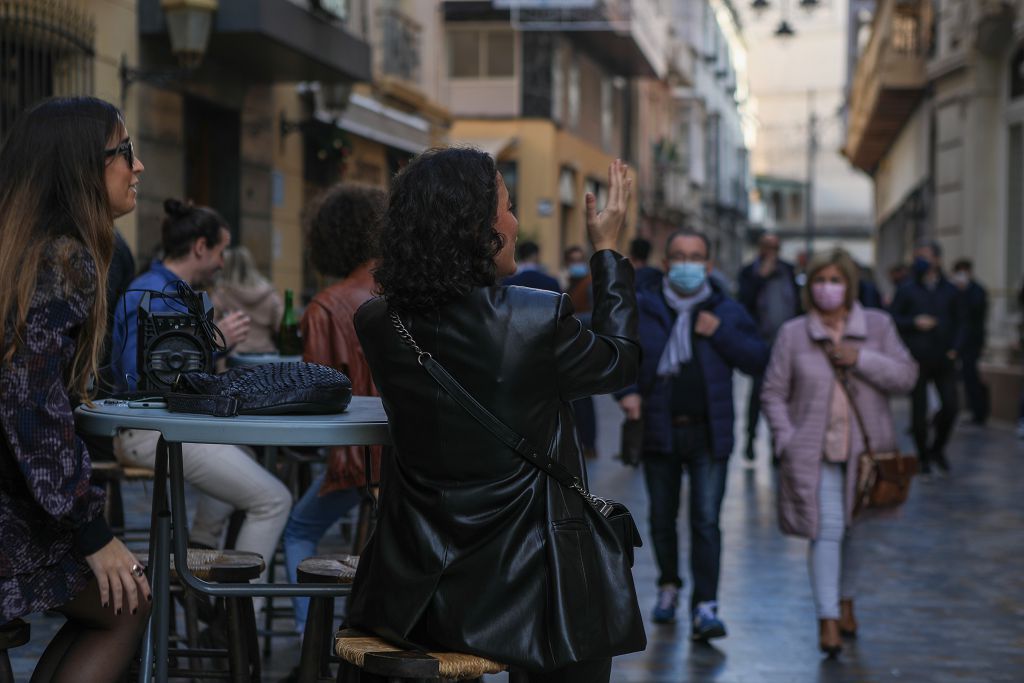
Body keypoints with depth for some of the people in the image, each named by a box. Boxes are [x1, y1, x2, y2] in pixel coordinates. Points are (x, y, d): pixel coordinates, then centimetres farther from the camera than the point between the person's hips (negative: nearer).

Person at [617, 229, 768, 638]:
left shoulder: (727, 312, 6)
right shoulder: (642, 309, 4)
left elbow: (758, 360, 1)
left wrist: (721, 334, -12)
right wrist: (626, 391, -11)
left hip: (709, 434, -1)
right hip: (659, 431, 1)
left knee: (706, 521, -8)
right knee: (662, 519, 13)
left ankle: (705, 606, -7)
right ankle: (669, 586, 35)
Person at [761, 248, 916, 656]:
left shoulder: (877, 325, 3)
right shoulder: (792, 334, 1)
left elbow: (906, 376, -3)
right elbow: (773, 394, 3)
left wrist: (861, 359, -15)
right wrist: (787, 440, -8)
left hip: (866, 449, 2)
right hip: (815, 451, -2)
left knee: (856, 529, 13)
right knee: (826, 531, -10)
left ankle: (846, 601, 35)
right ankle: (827, 620, -9)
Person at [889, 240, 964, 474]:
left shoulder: (951, 292, 10)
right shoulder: (907, 291, 6)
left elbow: (959, 323, 13)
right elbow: (892, 319, 3)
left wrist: (954, 347, -1)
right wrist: (914, 323, -13)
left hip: (943, 359, 1)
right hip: (917, 359, -1)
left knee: (951, 406, -6)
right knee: (919, 410, -1)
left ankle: (938, 448, 18)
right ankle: (923, 457, 13)